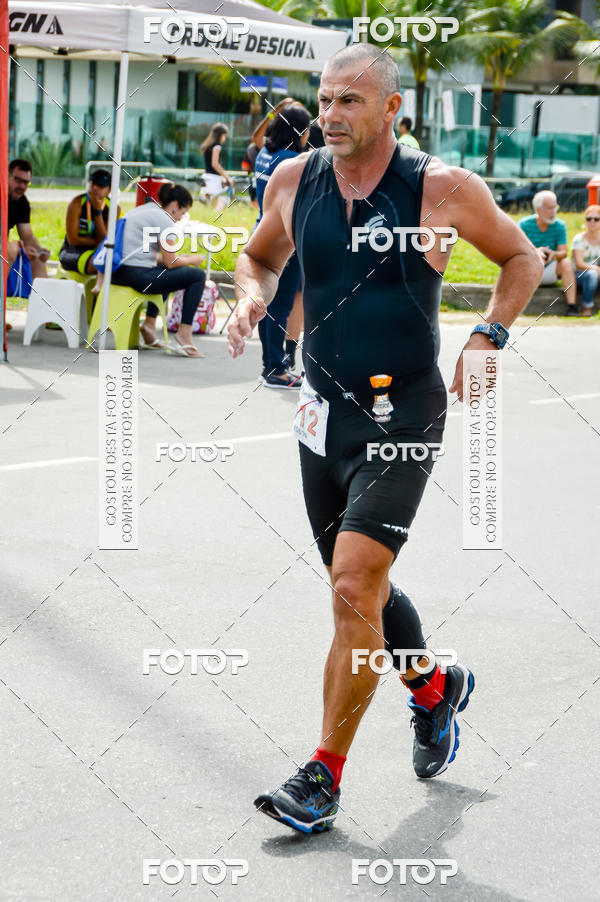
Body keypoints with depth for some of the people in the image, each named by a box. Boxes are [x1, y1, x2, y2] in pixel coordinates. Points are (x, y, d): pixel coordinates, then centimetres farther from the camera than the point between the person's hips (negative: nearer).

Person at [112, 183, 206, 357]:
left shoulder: (141, 210, 22)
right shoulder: (163, 220, -6)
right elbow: (171, 262, -5)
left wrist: (180, 258, 25)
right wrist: (192, 260, 14)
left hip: (117, 273, 10)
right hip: (136, 275, -10)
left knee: (165, 273, 36)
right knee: (198, 276, -2)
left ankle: (150, 323, 28)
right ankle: (184, 334, -6)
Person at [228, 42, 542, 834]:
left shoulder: (444, 189, -10)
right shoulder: (294, 182, 1)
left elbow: (522, 258, 5)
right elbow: (260, 256, 19)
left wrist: (488, 335, -9)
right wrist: (252, 296, -3)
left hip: (403, 419, -5)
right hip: (324, 413, 5)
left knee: (353, 589, -14)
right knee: (360, 588, 17)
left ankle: (323, 779, -5)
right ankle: (435, 688, 45)